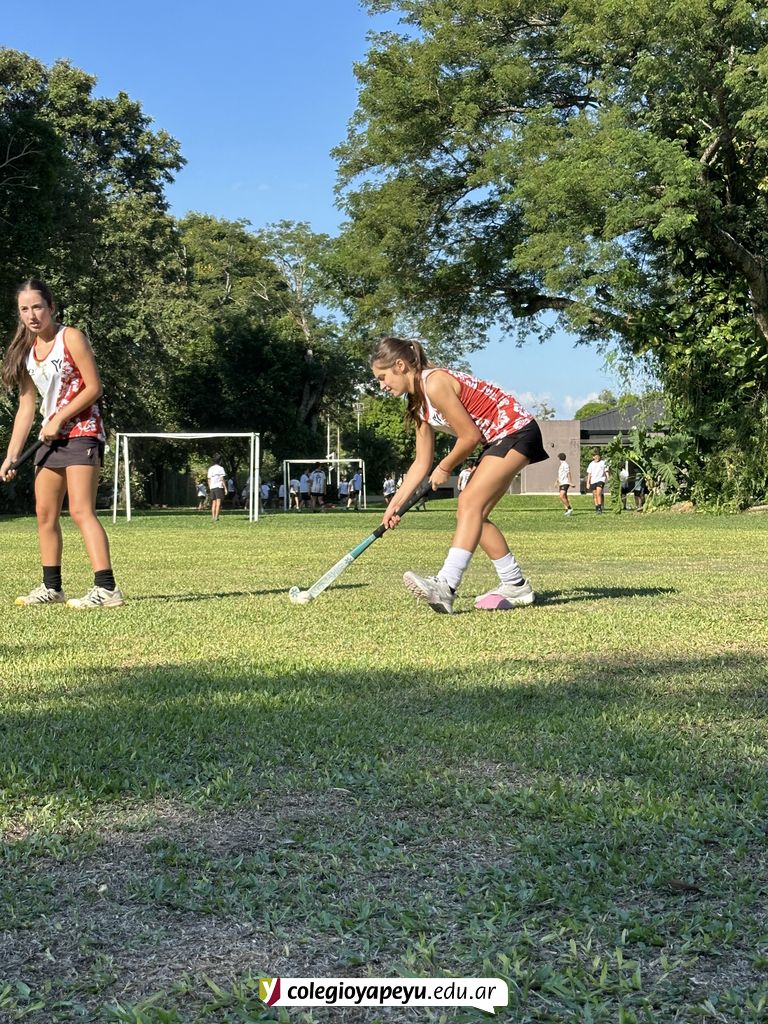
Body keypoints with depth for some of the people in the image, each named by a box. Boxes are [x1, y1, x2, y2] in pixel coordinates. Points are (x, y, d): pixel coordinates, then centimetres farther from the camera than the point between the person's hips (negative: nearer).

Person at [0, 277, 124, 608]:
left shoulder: (71, 338, -9)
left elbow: (93, 387, -13)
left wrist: (58, 420, -16)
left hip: (82, 434, -8)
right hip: (51, 439, 8)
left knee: (81, 511, -17)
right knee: (45, 513, 8)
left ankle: (106, 589, -21)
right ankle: (52, 587, 17)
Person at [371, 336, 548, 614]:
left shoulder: (435, 383, -19)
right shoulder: (419, 404, 11)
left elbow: (470, 436, -18)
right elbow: (422, 463, 13)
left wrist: (445, 468, -2)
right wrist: (394, 504, 10)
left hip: (517, 431, -10)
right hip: (497, 441, 10)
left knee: (469, 503, -22)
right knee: (473, 514, 7)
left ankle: (445, 585, -33)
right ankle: (515, 585, 16)